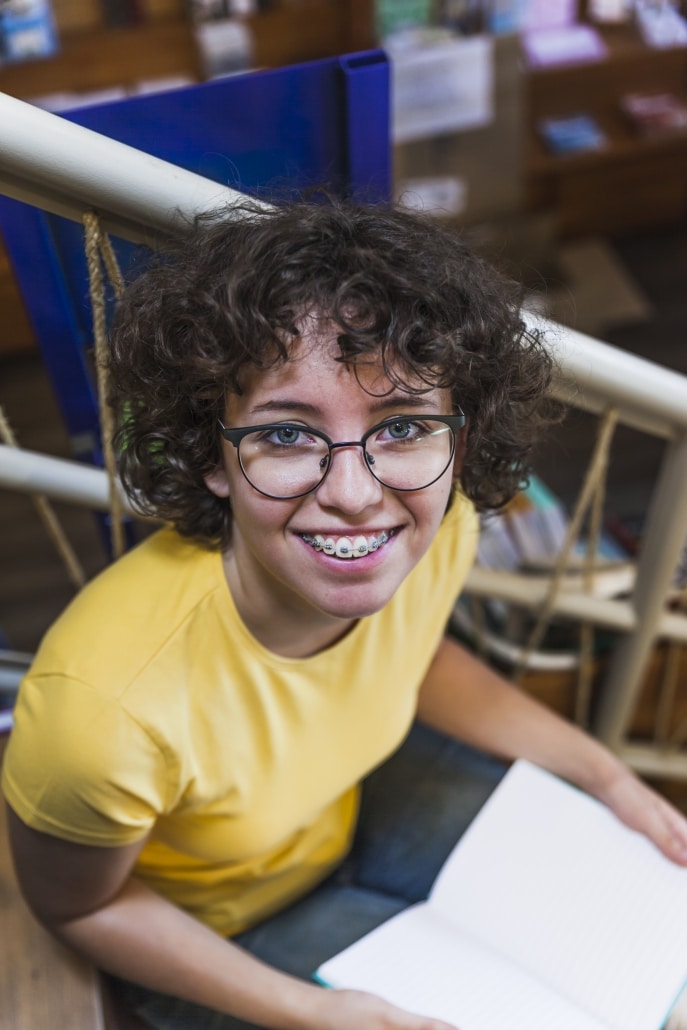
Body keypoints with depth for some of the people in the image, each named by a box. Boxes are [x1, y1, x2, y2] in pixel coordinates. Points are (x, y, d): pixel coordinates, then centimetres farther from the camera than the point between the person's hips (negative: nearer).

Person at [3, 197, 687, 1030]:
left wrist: (607, 777, -3)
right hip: (205, 924, -4)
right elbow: (77, 904, -19)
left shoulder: (439, 531, -26)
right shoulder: (108, 703, -42)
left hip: (358, 789, 5)